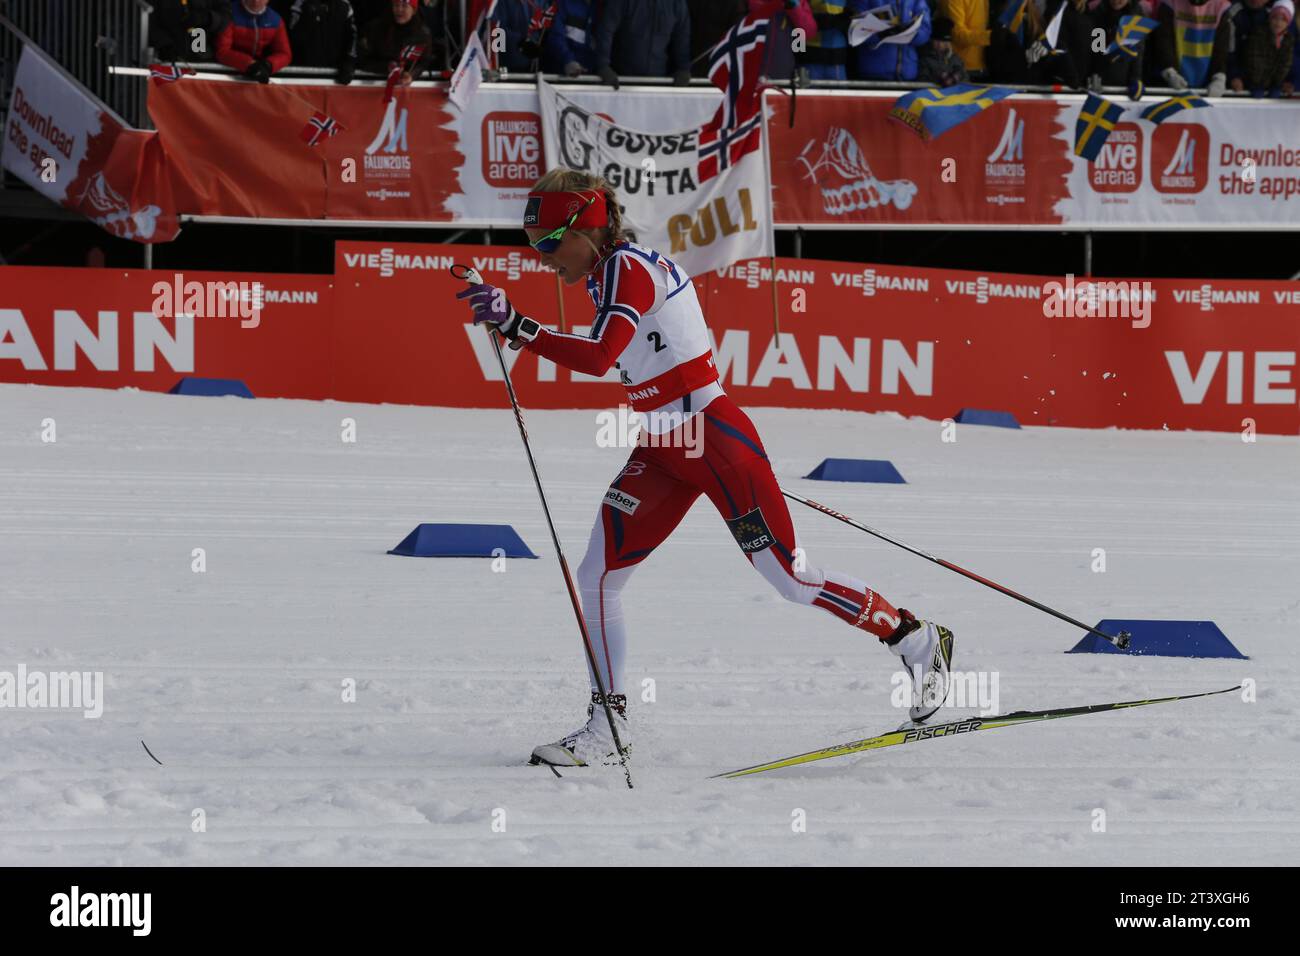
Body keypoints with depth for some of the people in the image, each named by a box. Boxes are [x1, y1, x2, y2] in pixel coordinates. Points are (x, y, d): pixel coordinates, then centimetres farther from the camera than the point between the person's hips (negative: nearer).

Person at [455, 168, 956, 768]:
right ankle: (606, 729, 3)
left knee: (790, 578, -4)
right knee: (595, 578, -2)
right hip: (662, 450, 9)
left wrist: (517, 325, -34)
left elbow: (600, 357, -32)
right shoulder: (610, 274, 12)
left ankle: (918, 642, 14)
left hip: (714, 440, -9)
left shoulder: (625, 267, -16)